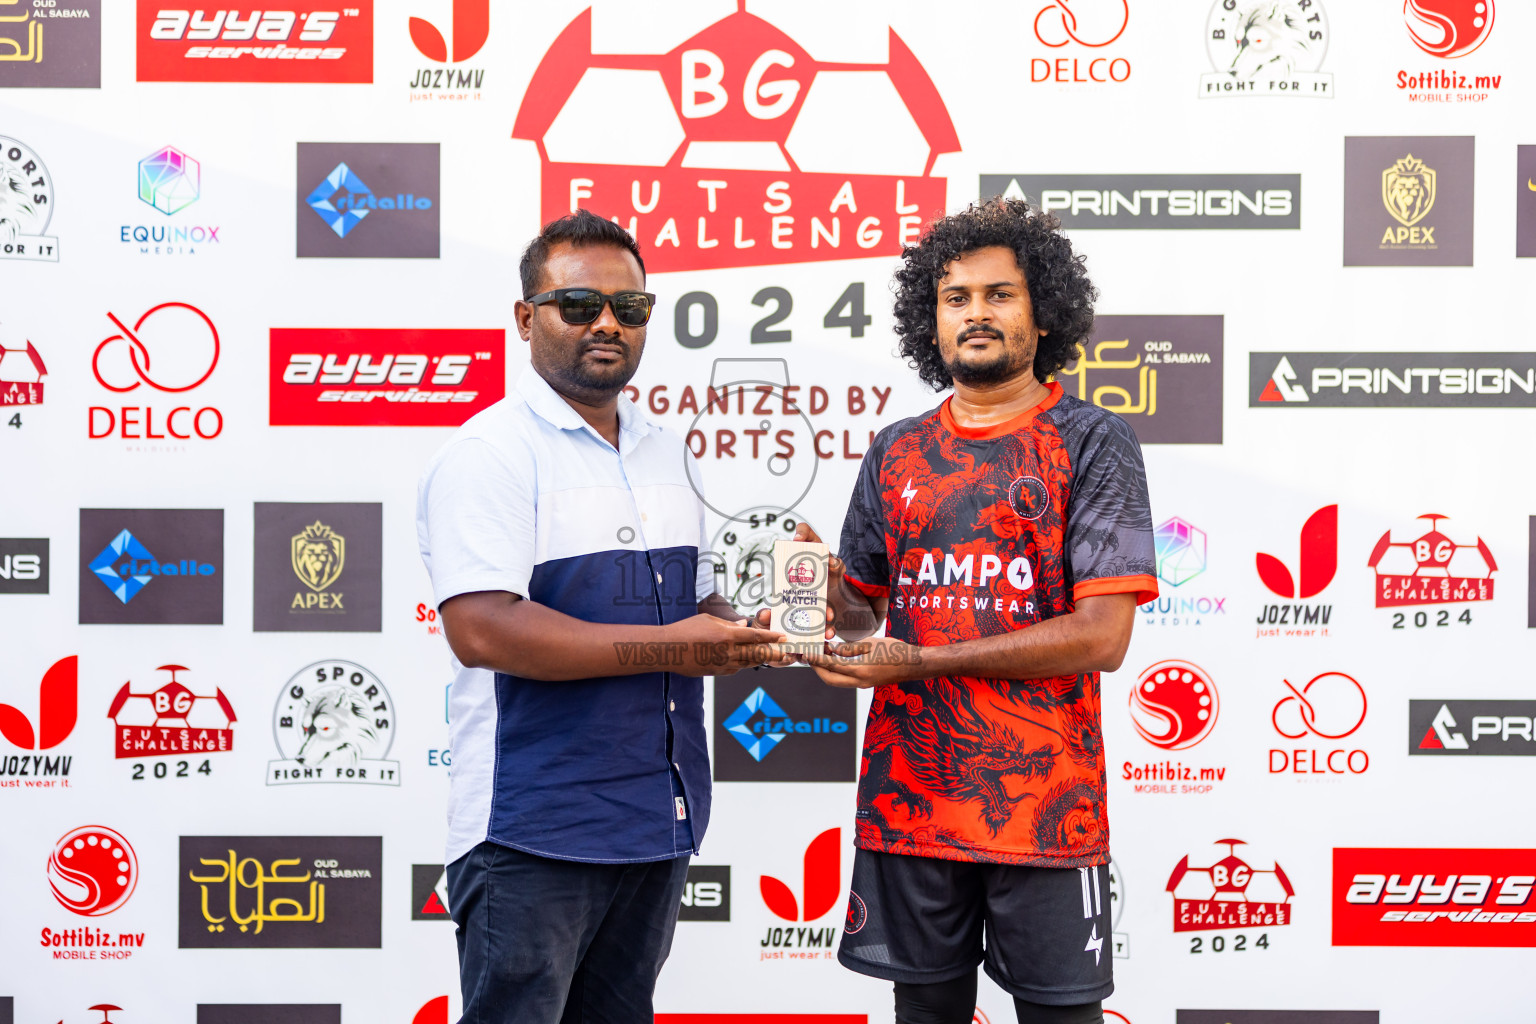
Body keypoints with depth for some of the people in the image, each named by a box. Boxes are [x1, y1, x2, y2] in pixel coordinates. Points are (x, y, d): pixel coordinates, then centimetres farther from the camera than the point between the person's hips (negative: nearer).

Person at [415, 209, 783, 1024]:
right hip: (532, 831, -7)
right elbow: (481, 629, -23)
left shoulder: (665, 452, 15)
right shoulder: (488, 453, -11)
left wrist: (732, 637, 1)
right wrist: (665, 649, -20)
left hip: (658, 826, 8)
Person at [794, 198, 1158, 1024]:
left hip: (1042, 796, -4)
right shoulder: (896, 453, 11)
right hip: (908, 794, 4)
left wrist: (920, 661, -16)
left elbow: (1102, 636, -12)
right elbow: (862, 609, 17)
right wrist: (825, 588, -8)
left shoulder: (1092, 443, -4)